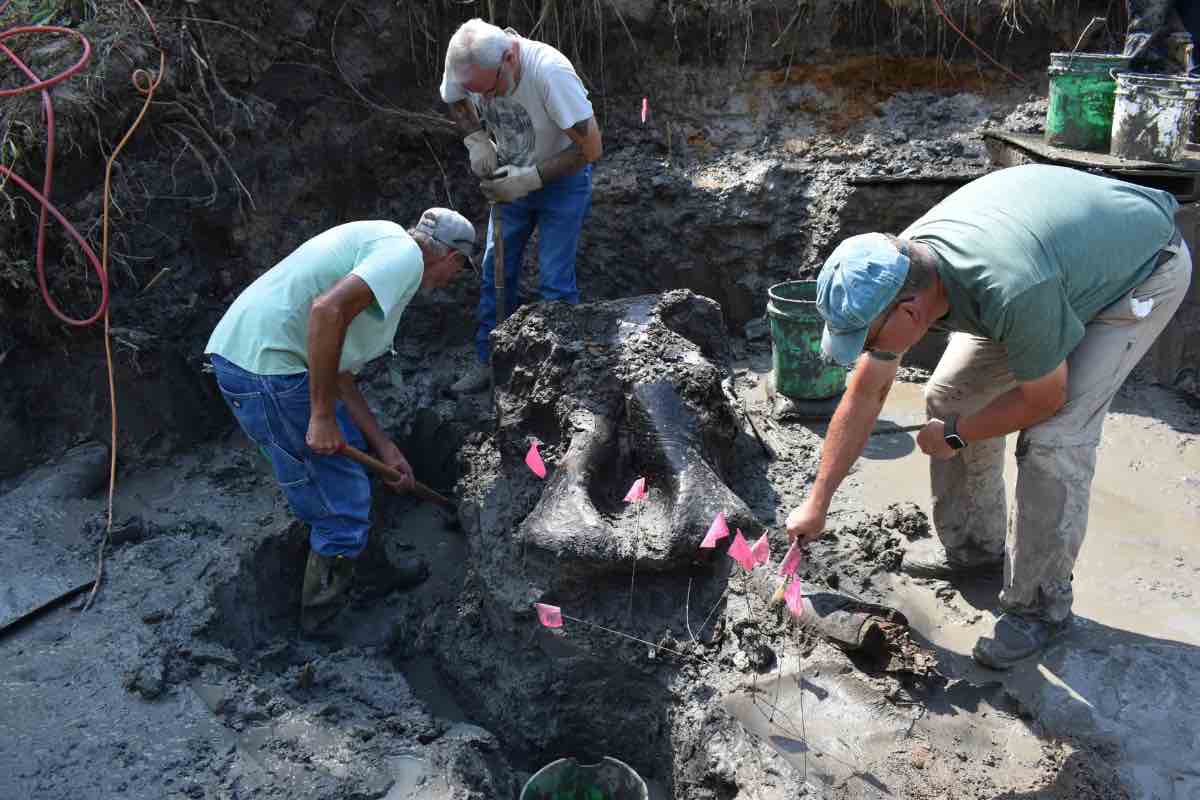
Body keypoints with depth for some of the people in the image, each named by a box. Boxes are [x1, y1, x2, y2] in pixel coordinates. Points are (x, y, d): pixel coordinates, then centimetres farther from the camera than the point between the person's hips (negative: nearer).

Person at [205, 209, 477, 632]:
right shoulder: (405, 253, -7)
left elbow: (340, 374, 22)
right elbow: (327, 309, -26)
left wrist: (386, 448, 21)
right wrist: (322, 416, -19)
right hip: (266, 366, -11)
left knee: (350, 449, 26)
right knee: (341, 502, 3)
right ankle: (325, 612, 24)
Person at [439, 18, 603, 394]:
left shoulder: (550, 71, -36)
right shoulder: (464, 65, -20)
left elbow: (591, 147, -29)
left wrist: (532, 178, -30)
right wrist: (476, 138, -15)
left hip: (562, 178, -5)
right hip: (513, 177, 5)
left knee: (555, 282, -4)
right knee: (495, 272, 8)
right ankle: (488, 361, 22)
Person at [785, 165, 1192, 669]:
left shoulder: (1012, 291, -43)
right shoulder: (894, 273, -20)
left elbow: (1044, 398, -24)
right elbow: (864, 395, -8)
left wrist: (952, 435, -9)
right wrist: (817, 503, -3)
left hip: (1143, 271, -6)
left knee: (1054, 437, -18)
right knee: (952, 395, 1)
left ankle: (1040, 606, 1)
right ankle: (973, 545, 21)